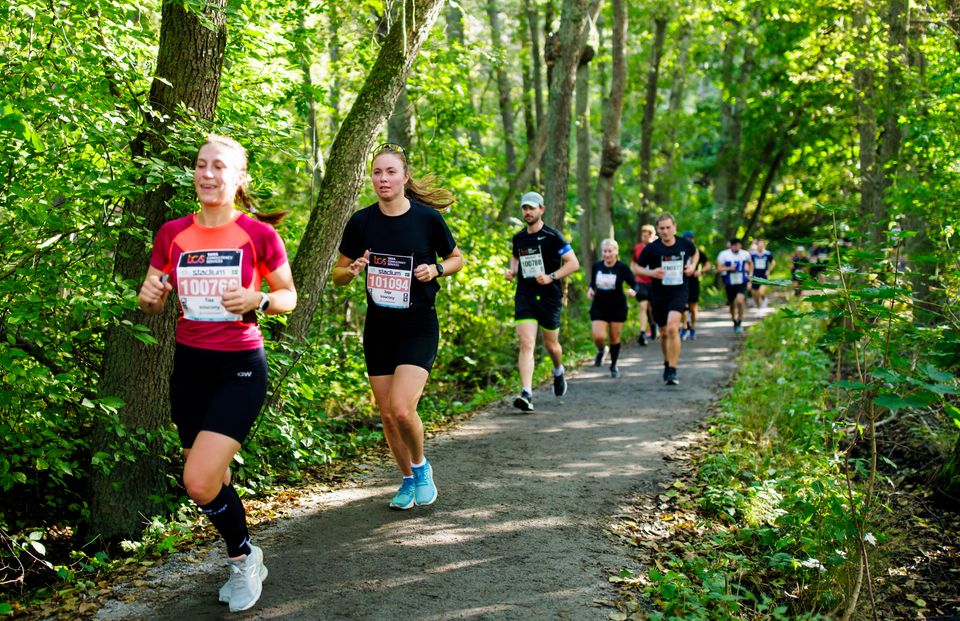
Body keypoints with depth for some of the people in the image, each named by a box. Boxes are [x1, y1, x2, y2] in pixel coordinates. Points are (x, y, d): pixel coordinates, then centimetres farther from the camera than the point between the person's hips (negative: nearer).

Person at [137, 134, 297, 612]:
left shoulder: (259, 234, -8)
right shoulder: (172, 234, 2)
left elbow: (289, 296, 1)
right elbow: (152, 302, 11)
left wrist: (257, 300, -19)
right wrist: (149, 297, -13)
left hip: (241, 367, -4)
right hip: (189, 365, 5)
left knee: (199, 482, -15)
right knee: (212, 481, 11)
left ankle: (243, 557, 12)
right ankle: (244, 563, 34)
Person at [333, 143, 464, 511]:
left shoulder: (428, 218, -8)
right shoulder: (361, 222, -2)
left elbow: (457, 259, 7)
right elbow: (339, 274, 8)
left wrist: (436, 269, -13)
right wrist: (352, 271, -15)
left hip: (419, 327, -3)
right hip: (378, 327, 4)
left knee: (402, 409, -17)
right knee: (386, 414, 7)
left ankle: (421, 466, 12)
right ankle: (408, 480, 30)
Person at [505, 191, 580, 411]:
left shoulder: (552, 236, -7)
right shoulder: (518, 238, 8)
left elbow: (573, 263, -8)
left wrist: (551, 276, -20)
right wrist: (512, 270, 7)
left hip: (549, 297, -2)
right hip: (524, 296, 3)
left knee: (551, 344, 11)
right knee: (526, 343, -13)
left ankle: (558, 372, 46)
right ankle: (526, 394, -19)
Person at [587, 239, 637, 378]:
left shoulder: (622, 268, -10)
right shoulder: (597, 266, 0)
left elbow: (634, 284, -10)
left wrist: (633, 291, -32)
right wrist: (590, 289, -5)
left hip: (617, 308, -1)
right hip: (599, 307, 1)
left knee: (615, 339, 7)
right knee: (598, 337, -14)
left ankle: (614, 366, 30)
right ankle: (601, 351, 23)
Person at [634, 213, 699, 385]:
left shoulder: (685, 244, -2)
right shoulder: (651, 248, -6)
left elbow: (695, 253, 22)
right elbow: (637, 267, 3)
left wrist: (693, 266, 3)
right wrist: (651, 272, -16)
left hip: (679, 291, -1)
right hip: (658, 294, 2)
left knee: (672, 328, -22)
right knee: (664, 333, 13)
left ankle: (672, 371, -16)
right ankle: (667, 363, 39)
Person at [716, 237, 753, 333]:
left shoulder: (745, 254, 1)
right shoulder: (723, 254, -7)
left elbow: (750, 264, 21)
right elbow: (719, 268, -7)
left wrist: (750, 274, 10)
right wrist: (729, 268, -22)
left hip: (742, 282, 0)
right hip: (730, 283, 0)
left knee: (740, 301, -21)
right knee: (732, 304, 12)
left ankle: (740, 323, -6)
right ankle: (734, 322, 37)